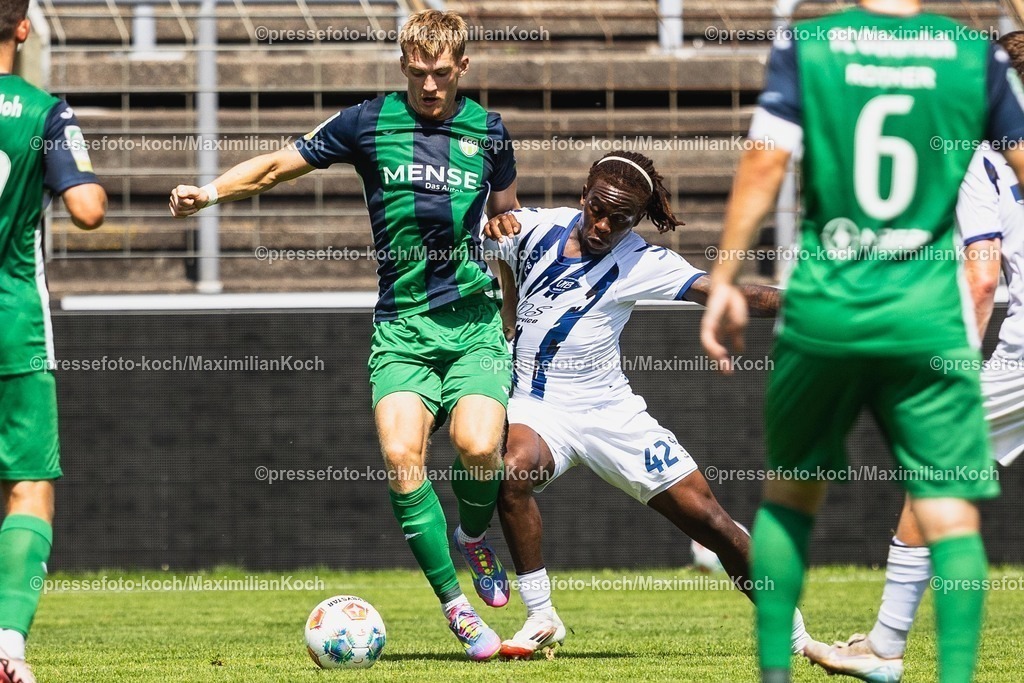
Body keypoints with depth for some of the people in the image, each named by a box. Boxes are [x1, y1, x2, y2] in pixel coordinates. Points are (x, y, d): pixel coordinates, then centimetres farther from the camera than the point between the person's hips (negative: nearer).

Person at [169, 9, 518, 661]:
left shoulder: (488, 131, 6)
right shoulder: (367, 123, 2)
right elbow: (279, 164, 9)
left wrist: (514, 318, 23)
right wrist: (209, 191, -7)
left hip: (474, 320, 0)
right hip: (401, 325, 0)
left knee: (478, 445, -24)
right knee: (401, 454, -21)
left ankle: (475, 536, 12)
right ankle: (455, 602, -9)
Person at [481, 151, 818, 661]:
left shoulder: (643, 264, -7)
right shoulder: (537, 228, -2)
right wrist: (490, 226, -23)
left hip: (609, 410, 0)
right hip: (537, 408, 0)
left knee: (709, 519, -2)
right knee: (514, 470, -35)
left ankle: (793, 634, 18)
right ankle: (541, 620, -21)